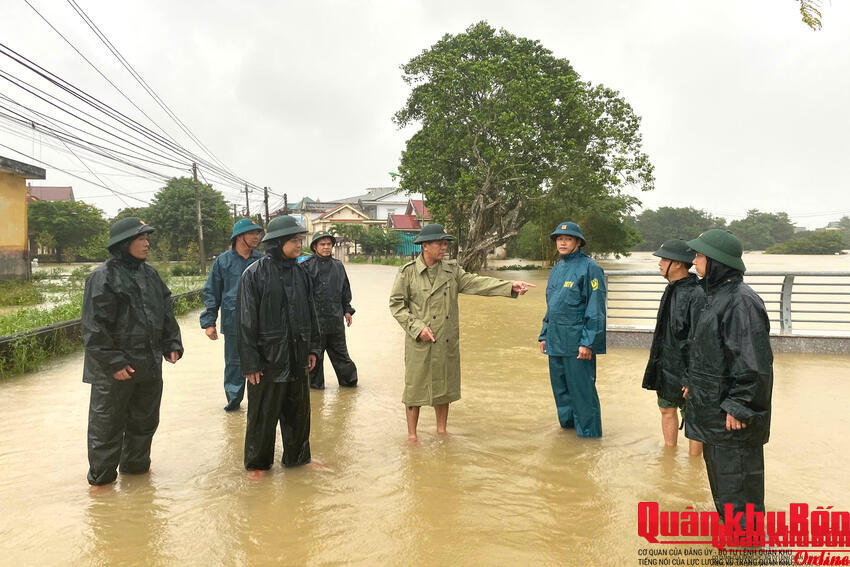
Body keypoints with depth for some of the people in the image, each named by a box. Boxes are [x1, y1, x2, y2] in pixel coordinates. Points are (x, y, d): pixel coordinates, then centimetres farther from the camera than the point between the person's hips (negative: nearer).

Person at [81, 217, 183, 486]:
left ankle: (136, 468, 36)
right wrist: (113, 362, -19)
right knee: (106, 426, 6)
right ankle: (101, 479, 22)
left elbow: (166, 313, 16)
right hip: (114, 372, -7)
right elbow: (94, 327, -16)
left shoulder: (150, 274, 9)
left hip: (149, 365, 7)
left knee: (144, 421, 18)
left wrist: (172, 344, 7)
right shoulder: (103, 277, -14)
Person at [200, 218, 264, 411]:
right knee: (234, 362, 7)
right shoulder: (223, 261, 2)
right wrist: (209, 322, 0)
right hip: (233, 321, -1)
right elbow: (211, 293, 5)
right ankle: (234, 397, 22)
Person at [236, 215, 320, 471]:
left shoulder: (300, 272, 7)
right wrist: (250, 363, -12)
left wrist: (312, 348, 13)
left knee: (298, 411, 15)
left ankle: (296, 457, 33)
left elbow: (310, 313, 15)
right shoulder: (254, 274, -11)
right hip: (268, 358, -5)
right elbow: (246, 322, -11)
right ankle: (257, 463, 26)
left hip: (297, 358, 6)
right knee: (263, 416, 7)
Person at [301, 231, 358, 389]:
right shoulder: (307, 266, -5)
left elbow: (345, 290, 20)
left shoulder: (338, 266, 11)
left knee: (340, 351, 14)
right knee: (314, 353, 6)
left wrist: (347, 310, 17)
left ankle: (349, 379, 24)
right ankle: (315, 382, 19)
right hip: (315, 317, -4)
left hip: (335, 317, 4)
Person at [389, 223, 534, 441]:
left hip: (448, 342, 4)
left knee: (444, 388, 14)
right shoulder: (407, 272, -4)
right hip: (420, 342, -4)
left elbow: (474, 282, -4)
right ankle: (412, 435, 19)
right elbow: (396, 304, -2)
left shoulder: (452, 269, 6)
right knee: (415, 388, 4)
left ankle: (441, 431, 30)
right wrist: (417, 327, -13)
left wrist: (510, 286, -16)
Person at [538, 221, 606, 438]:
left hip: (577, 341, -8)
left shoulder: (589, 268, -8)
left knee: (582, 389, -1)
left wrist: (588, 342, -16)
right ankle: (567, 424, 30)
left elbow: (595, 309, -12)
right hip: (556, 340, 8)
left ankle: (588, 434, 11)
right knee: (560, 387, 15)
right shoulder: (557, 268, 15)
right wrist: (544, 335, 17)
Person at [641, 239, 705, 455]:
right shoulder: (671, 289, 9)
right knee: (667, 410, 20)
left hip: (683, 370, -9)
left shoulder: (696, 295, -21)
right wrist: (656, 352, 22)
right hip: (665, 367, 9)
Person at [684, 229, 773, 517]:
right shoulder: (716, 295, 10)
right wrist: (693, 383, 19)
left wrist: (739, 407, -21)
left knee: (735, 475, 1)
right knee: (717, 469, 22)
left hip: (732, 415, -10)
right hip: (711, 406, 10)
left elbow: (753, 363, -24)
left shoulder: (741, 301, -22)